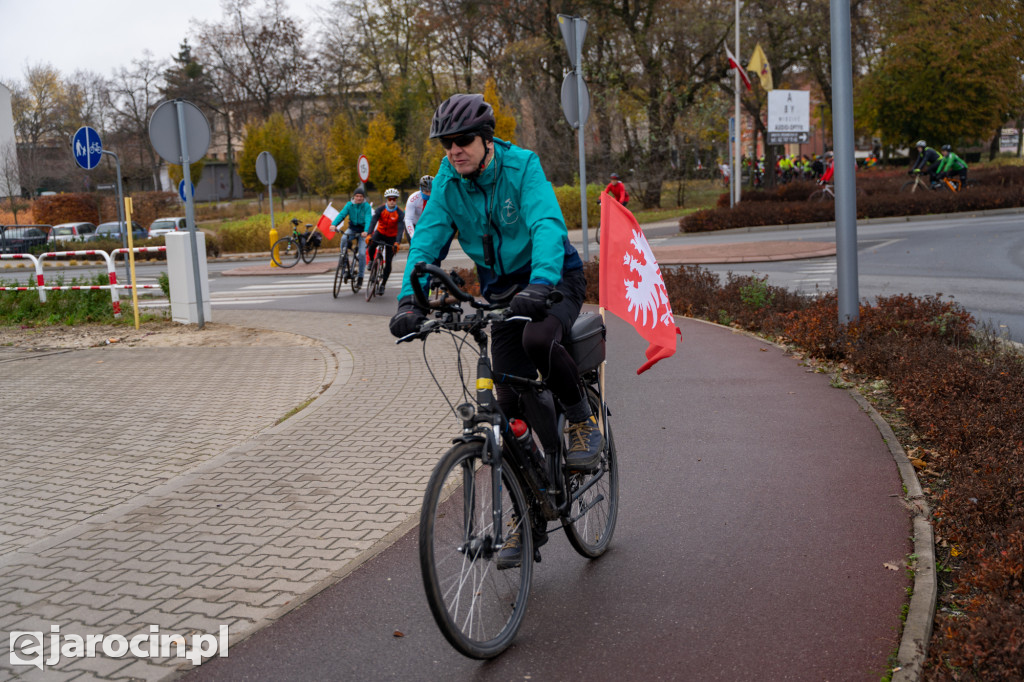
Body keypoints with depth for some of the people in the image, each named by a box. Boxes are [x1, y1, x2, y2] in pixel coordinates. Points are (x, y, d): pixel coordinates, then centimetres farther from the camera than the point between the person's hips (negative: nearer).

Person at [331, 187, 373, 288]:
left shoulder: (366, 206, -12)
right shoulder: (349, 205, -5)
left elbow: (368, 220, -24)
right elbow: (341, 214, -18)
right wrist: (334, 224, -36)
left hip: (363, 231, -2)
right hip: (352, 228, 2)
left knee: (362, 253, -12)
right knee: (344, 239, -32)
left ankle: (360, 278, 1)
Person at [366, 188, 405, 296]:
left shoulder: (400, 213, -19)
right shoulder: (380, 210, -16)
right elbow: (373, 222, -28)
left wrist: (397, 242, -45)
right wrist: (369, 235, -45)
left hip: (392, 237, -1)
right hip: (380, 232, 1)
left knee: (388, 262, -5)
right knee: (371, 245, -32)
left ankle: (383, 285, 6)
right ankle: (372, 261, 0)